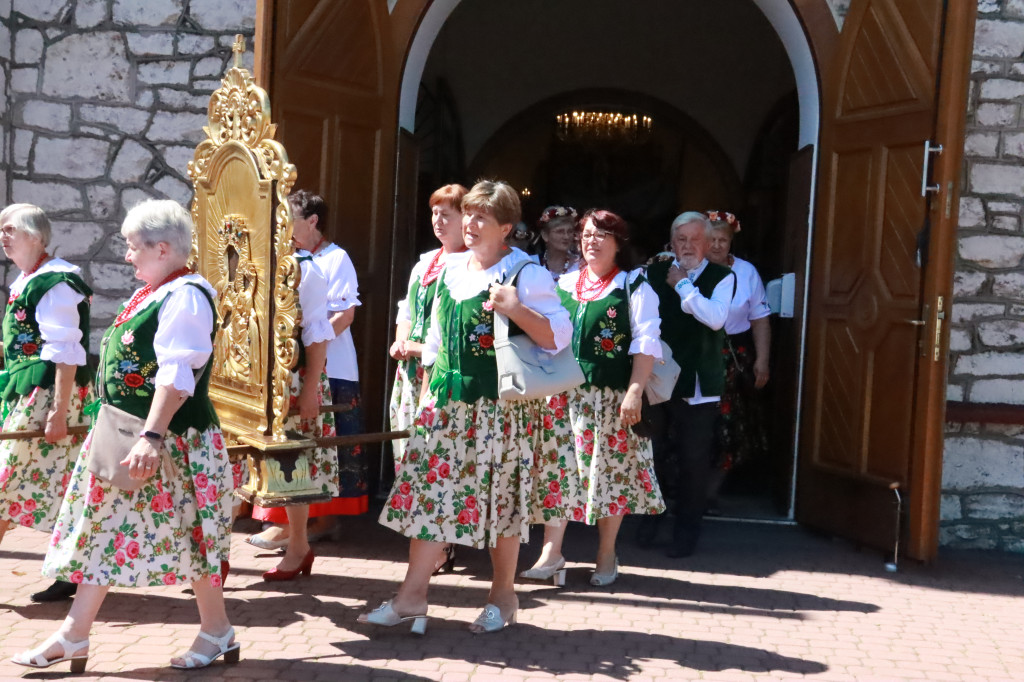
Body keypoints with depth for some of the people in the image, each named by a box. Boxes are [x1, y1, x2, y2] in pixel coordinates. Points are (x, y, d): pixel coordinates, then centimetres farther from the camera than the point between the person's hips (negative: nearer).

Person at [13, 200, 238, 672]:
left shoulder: (185, 297, -17)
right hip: (124, 433, 10)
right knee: (104, 529, 11)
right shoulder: (152, 294, 13)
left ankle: (217, 630, 17)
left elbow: (176, 376, -27)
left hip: (171, 438, -10)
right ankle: (74, 637, 19)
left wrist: (151, 437, -34)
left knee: (185, 531, 1)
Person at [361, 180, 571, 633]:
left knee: (500, 498, 4)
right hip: (446, 400, 6)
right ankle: (412, 596, 11)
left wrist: (515, 309, -26)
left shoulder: (527, 273, -8)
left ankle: (503, 595, 22)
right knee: (428, 489, 4)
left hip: (500, 404, -6)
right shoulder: (451, 269, 12)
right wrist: (428, 390, 16)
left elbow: (559, 337, -13)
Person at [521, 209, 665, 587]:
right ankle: (552, 553, 11)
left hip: (610, 396, -4)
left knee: (608, 471, 2)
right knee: (556, 468, 2)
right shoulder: (564, 284, 14)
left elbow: (646, 343, -6)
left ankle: (606, 556, 16)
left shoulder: (633, 287, 0)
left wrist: (634, 392, -14)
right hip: (563, 393, 4)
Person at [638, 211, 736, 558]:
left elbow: (716, 318, -19)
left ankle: (686, 530, 19)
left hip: (698, 383, -2)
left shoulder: (722, 277, -2)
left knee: (694, 459, 3)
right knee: (653, 451, 11)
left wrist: (682, 285, -13)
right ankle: (649, 518, 32)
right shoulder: (656, 272, 6)